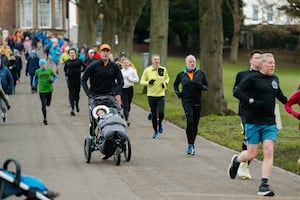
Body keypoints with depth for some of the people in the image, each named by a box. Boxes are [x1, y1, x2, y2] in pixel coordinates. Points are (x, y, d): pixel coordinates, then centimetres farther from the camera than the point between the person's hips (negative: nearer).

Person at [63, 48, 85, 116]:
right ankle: (72, 108, -14)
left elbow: (84, 67, 6)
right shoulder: (67, 62, 6)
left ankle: (77, 104, 37)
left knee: (77, 92, 10)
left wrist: (80, 71, -11)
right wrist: (66, 73, 6)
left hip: (77, 79, 0)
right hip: (70, 79, 0)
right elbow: (65, 68, 23)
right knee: (71, 93, -8)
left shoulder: (79, 61, 0)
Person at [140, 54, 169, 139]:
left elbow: (167, 78, 20)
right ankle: (155, 131, 20)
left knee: (161, 112, -15)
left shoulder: (163, 69, 2)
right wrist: (148, 82, -16)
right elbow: (142, 81, 3)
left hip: (161, 95, 0)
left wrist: (165, 83, -1)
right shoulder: (147, 70, -2)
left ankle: (160, 123, 17)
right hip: (151, 95, 0)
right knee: (153, 114, 6)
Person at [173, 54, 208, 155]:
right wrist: (177, 92, 5)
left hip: (197, 102, 2)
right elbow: (175, 84, 24)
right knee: (190, 121, -18)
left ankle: (192, 144, 21)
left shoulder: (201, 73, 8)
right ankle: (190, 145, -13)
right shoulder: (181, 74, 8)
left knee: (195, 124, 7)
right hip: (187, 101, -2)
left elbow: (206, 86, 10)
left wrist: (201, 86, -12)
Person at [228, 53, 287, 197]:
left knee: (269, 152, -10)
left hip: (269, 123, 4)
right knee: (251, 155, 0)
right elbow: (236, 92, -13)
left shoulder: (275, 79, 12)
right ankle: (236, 160, 34)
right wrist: (252, 102, -20)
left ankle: (264, 186, -7)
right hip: (253, 122, -4)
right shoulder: (253, 78, -7)